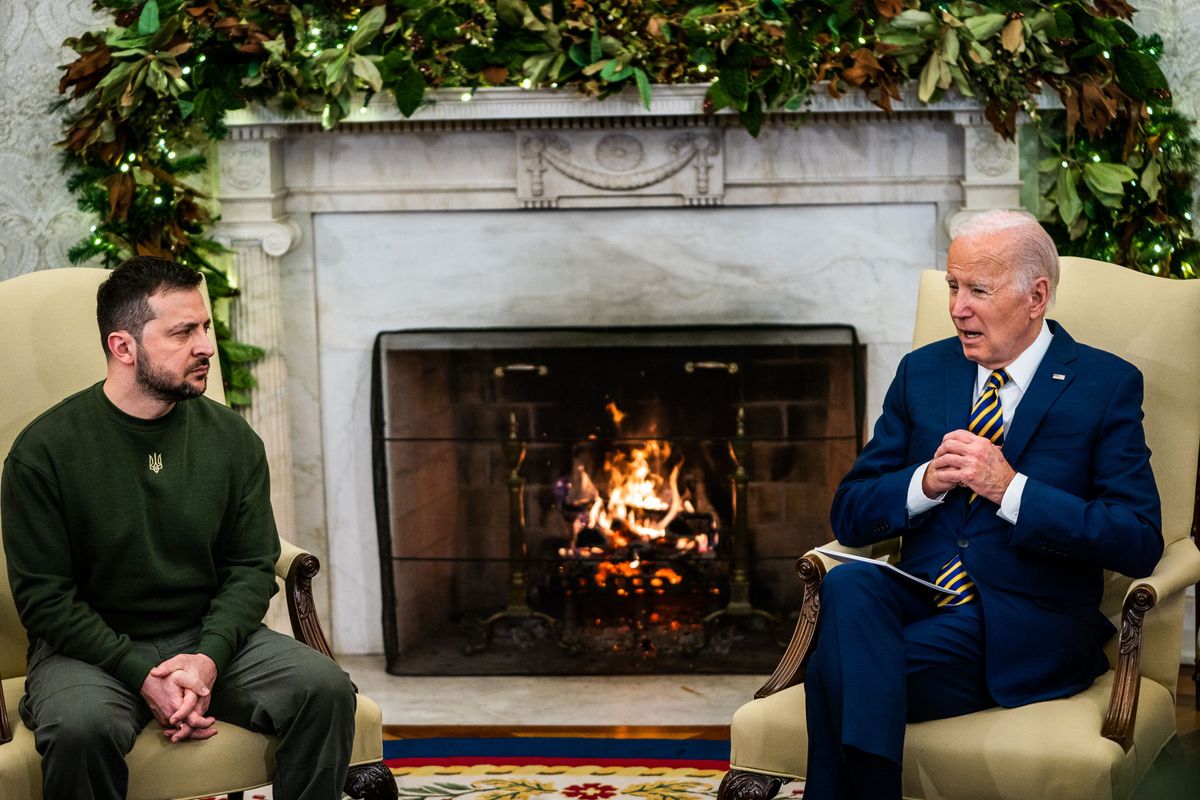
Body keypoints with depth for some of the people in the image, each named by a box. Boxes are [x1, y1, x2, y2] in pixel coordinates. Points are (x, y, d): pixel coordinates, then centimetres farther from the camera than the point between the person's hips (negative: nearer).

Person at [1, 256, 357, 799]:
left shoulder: (232, 439, 3)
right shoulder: (45, 450, -9)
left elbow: (251, 566, 4)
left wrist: (209, 658, -16)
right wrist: (142, 675, -20)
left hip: (211, 637, 3)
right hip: (93, 647, -3)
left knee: (325, 688, -21)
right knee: (79, 726, -36)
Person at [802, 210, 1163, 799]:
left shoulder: (1106, 385, 2)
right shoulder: (922, 371, 14)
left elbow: (1140, 542, -8)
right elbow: (850, 516, 11)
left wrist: (1011, 488, -17)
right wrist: (927, 482, -10)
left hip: (1023, 634, -4)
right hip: (918, 598, 4)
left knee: (836, 672, -28)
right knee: (848, 584, -32)